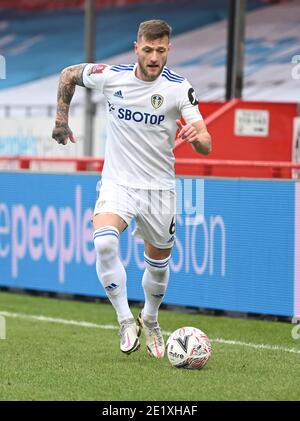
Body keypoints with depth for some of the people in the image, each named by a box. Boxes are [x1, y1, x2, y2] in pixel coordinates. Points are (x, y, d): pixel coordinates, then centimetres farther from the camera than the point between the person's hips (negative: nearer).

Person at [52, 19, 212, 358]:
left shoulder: (179, 88, -11)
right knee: (104, 243, -28)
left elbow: (206, 145, -16)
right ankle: (126, 321, -16)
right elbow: (68, 75, 12)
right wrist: (61, 119, 11)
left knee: (158, 263, 13)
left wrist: (197, 136, -39)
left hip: (159, 188, 1)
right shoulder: (110, 76, -9)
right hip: (118, 182, -1)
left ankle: (150, 321, 43)